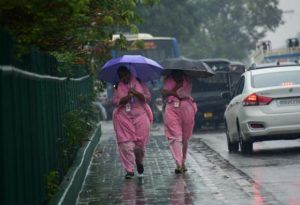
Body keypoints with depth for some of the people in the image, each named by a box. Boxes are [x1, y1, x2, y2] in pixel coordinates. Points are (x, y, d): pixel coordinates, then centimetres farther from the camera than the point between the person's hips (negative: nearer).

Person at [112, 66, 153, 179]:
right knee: (126, 143, -8)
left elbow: (147, 97, 2)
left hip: (140, 115, 0)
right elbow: (115, 101, 1)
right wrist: (125, 98, -16)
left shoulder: (139, 83, 8)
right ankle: (129, 170, -3)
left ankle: (139, 161, 33)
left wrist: (136, 93, -15)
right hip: (123, 117, 0)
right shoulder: (118, 87, 9)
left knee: (140, 142, 0)